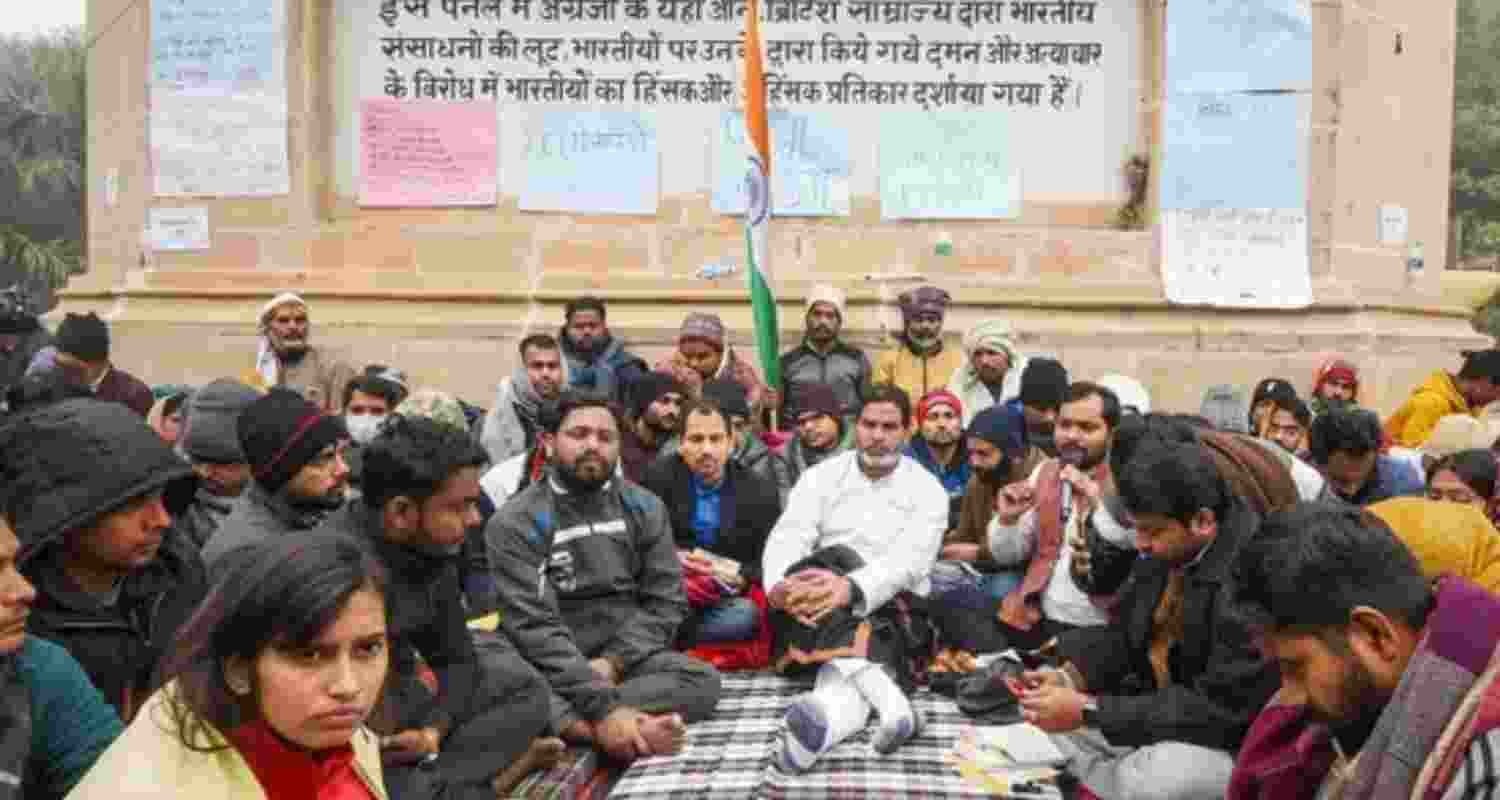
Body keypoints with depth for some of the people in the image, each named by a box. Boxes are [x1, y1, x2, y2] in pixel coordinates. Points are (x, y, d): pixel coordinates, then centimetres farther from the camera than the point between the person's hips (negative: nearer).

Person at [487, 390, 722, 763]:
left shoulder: (644, 508, 5)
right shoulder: (516, 522, -8)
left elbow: (666, 602, 2)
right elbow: (532, 624, -16)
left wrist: (613, 661, -15)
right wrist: (603, 706, -26)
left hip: (627, 656, 3)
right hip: (549, 667, -3)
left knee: (702, 681, -24)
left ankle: (573, 724, -31)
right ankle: (637, 730, -37)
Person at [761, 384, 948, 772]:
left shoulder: (928, 490, 2)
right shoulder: (821, 476, 8)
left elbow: (909, 561, -15)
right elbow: (788, 537, -7)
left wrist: (851, 589, -36)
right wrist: (780, 585, -31)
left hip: (893, 611, 0)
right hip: (822, 606, 1)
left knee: (876, 635, -33)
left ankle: (826, 720, -62)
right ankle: (887, 696, -48)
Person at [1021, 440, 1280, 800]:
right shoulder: (1166, 550, -3)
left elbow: (1219, 708, -28)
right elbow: (1123, 635, 9)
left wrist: (1089, 711, -26)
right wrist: (1068, 676, -11)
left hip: (1231, 742, -8)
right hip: (1156, 713, 8)